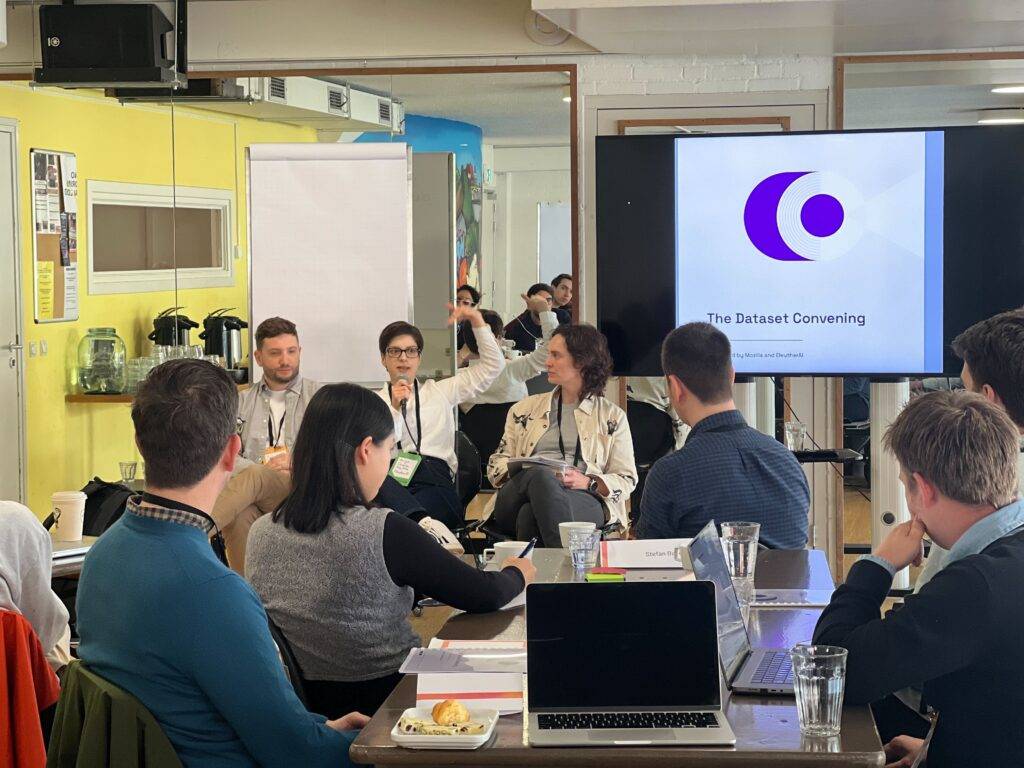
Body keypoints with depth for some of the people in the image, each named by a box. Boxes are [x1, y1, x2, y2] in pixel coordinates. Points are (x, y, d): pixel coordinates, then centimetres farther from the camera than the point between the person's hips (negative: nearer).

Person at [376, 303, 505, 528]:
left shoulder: (440, 392, 26)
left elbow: (493, 366, 24)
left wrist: (477, 320, 19)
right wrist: (394, 408, -3)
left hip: (436, 480, 0)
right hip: (389, 479, 0)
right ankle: (424, 522, -60)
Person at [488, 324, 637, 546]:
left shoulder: (612, 416, 19)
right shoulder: (524, 409, 28)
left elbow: (626, 480, 13)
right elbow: (497, 463, 23)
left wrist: (588, 482, -7)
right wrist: (517, 472, -2)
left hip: (585, 499, -2)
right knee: (541, 474, -39)